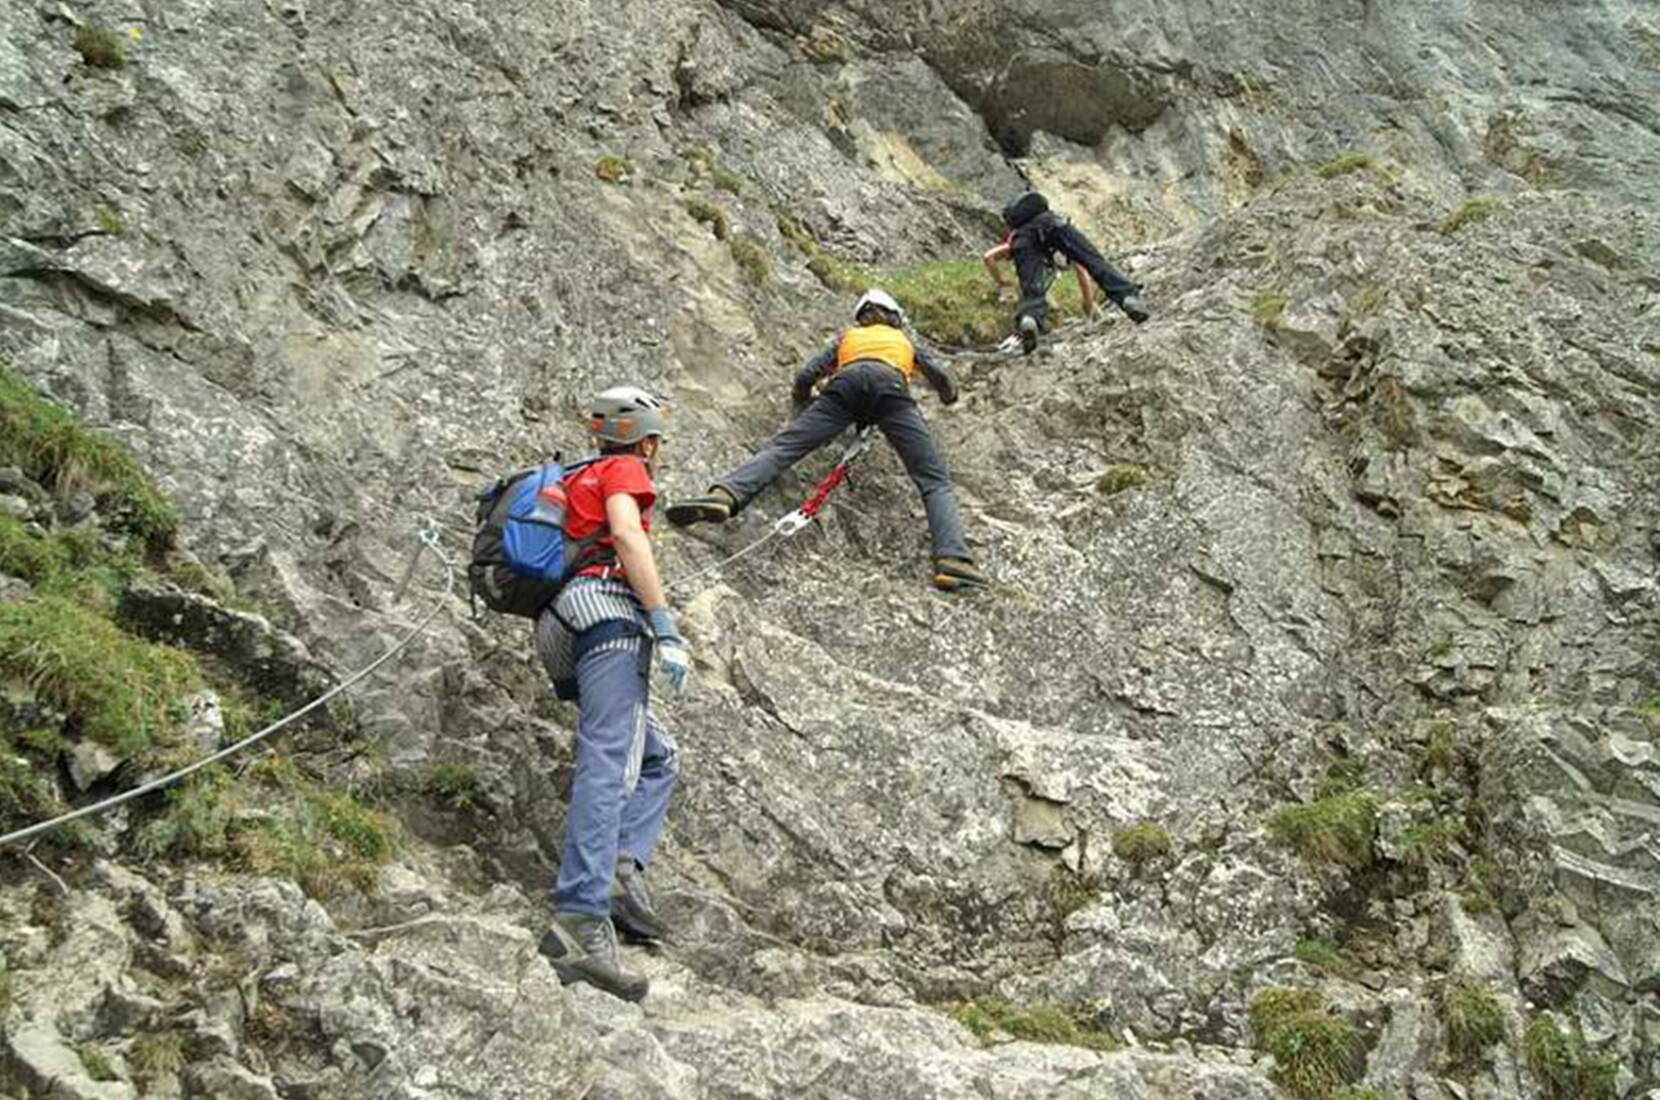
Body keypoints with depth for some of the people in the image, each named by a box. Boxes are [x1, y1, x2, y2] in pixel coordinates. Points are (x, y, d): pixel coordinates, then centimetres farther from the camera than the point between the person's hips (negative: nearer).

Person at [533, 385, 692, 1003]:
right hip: (608, 611, -9)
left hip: (564, 630, 9)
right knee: (609, 766, -22)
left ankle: (621, 865, -9)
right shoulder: (623, 471, 10)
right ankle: (580, 921, -37)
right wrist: (665, 626, -16)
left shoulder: (575, 482, 35)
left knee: (658, 758, 16)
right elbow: (627, 536, -9)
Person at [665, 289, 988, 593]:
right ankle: (953, 559, -30)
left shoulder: (846, 338, 39)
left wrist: (804, 408, 47)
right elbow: (941, 378, 41)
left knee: (782, 447, -10)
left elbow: (804, 378, 27)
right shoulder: (904, 340, 41)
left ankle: (725, 494, -38)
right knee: (934, 479, -7)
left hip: (846, 384, 1)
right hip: (891, 386, -1)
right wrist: (949, 397, 64)